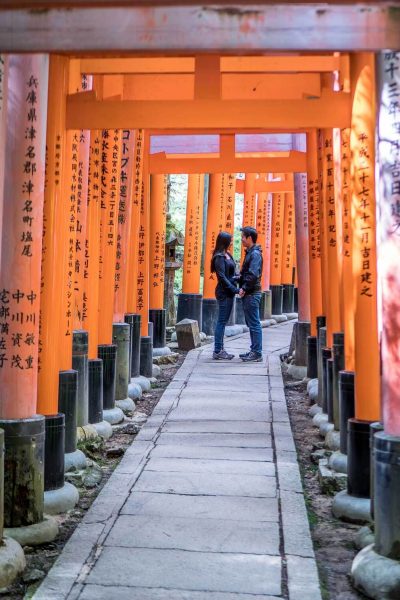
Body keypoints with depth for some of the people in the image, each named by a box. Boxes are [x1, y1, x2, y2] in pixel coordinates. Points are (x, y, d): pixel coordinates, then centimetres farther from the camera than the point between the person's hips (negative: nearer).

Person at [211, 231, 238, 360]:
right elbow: (222, 277, -18)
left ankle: (220, 350, 18)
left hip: (228, 292, 9)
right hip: (224, 292, -9)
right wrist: (235, 289, -18)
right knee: (222, 321, -6)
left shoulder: (227, 255, 13)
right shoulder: (219, 257, -13)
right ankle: (217, 352, -2)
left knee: (223, 321, 11)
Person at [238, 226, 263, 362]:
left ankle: (257, 353, -4)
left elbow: (253, 275, -22)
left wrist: (244, 288, -17)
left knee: (254, 324, -7)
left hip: (252, 294, -10)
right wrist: (242, 287, 9)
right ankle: (254, 350, 21)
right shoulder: (250, 252, 17)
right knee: (251, 324, 14)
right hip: (248, 294, 10)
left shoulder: (255, 254, -14)